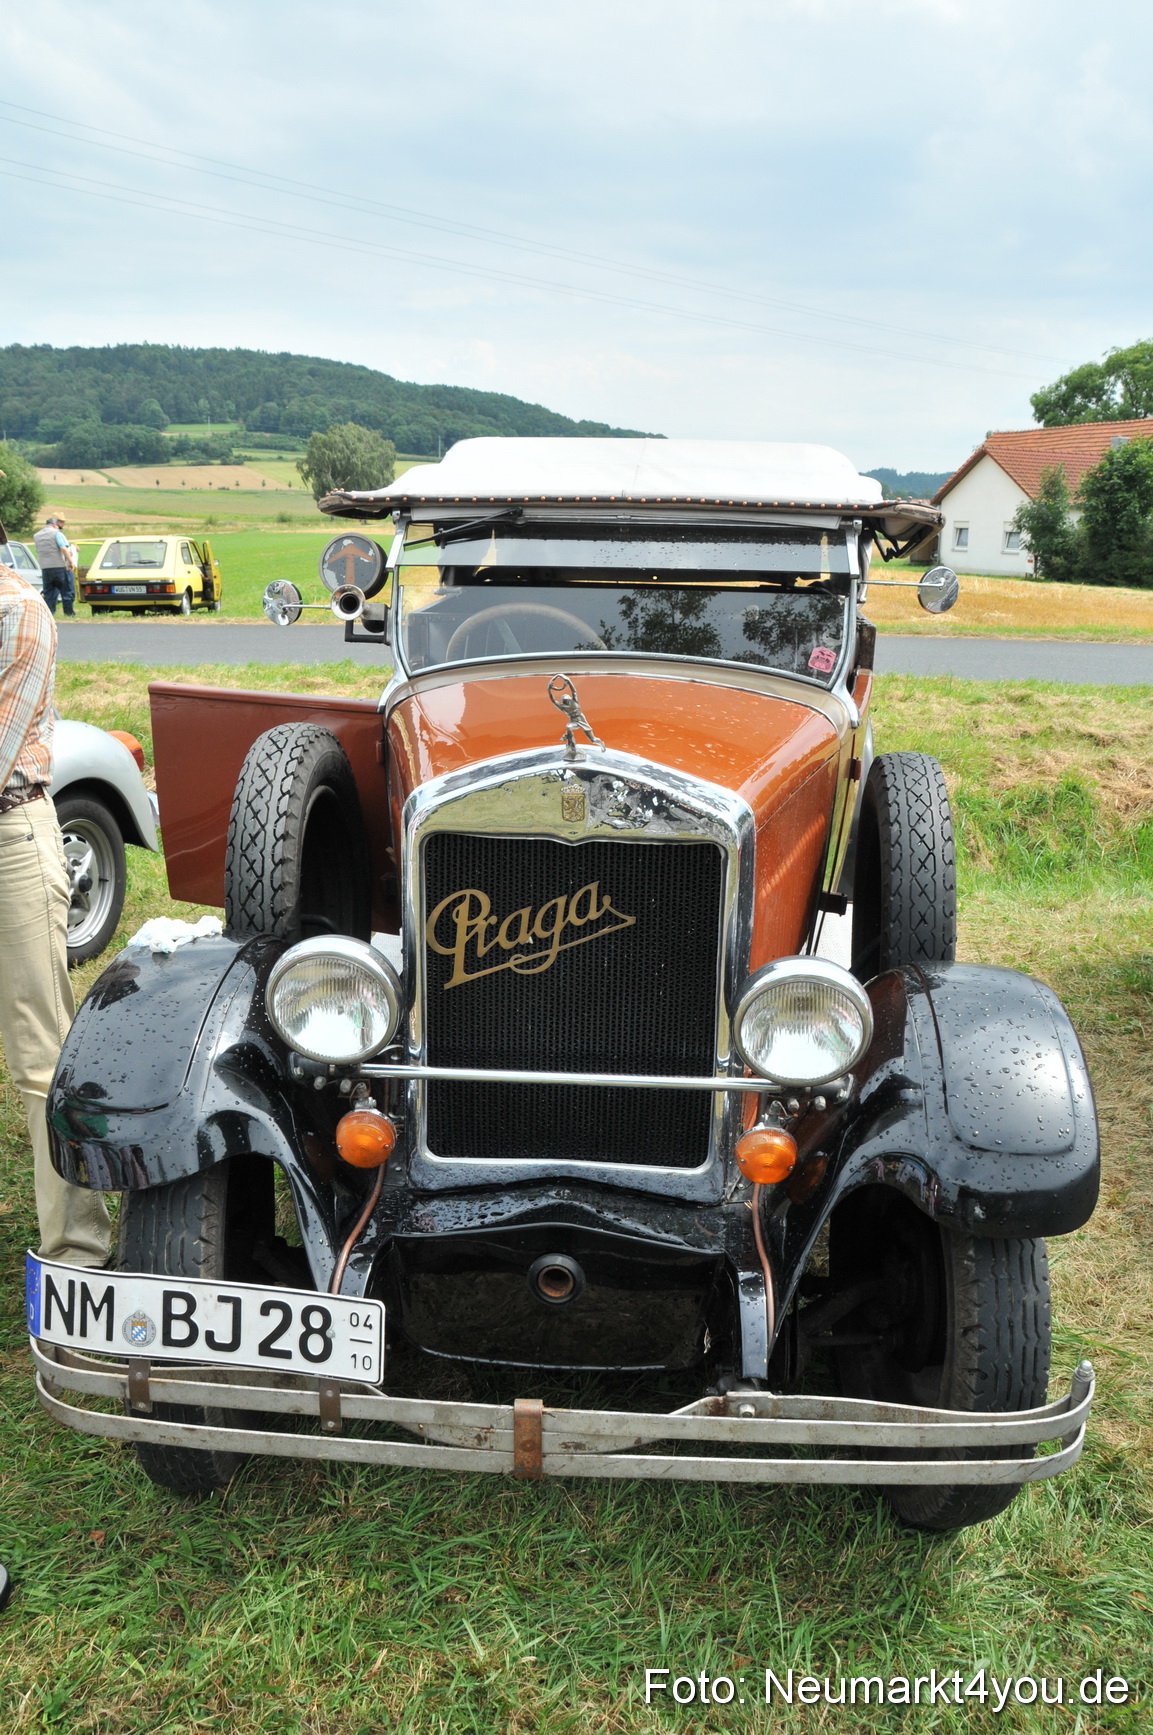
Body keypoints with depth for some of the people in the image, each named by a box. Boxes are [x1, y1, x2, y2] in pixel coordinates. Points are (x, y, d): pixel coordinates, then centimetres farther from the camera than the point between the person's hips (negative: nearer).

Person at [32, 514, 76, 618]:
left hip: (45, 568, 6)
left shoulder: (37, 536, 16)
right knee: (68, 592, 2)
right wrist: (70, 561, -16)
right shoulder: (56, 533, -6)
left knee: (49, 594, 8)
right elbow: (64, 548, -18)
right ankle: (69, 613, 2)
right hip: (60, 567, -6)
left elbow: (38, 552, 20)